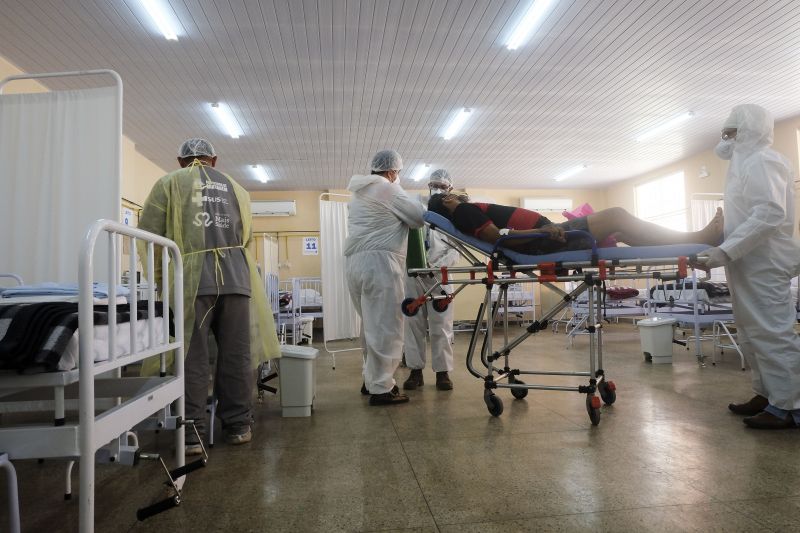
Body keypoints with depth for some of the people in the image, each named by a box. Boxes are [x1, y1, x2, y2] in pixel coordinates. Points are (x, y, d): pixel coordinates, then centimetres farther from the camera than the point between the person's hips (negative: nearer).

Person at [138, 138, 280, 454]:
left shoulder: (170, 183, 9)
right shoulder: (235, 188, 20)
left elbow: (149, 233, 2)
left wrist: (160, 274, 13)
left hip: (192, 279, -2)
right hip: (235, 277, 3)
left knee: (193, 357, 1)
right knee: (235, 355, 7)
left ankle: (191, 434, 5)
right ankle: (238, 427, 15)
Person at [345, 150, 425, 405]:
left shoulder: (359, 192, 23)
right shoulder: (388, 189, -3)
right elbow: (419, 217, -1)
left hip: (355, 262, 9)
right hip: (379, 261, -9)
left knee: (371, 324, 15)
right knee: (385, 327, -5)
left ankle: (371, 379, 23)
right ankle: (381, 389, -3)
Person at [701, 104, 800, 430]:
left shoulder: (761, 161, -10)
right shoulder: (747, 162, 21)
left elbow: (770, 214, -23)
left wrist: (726, 251, -26)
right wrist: (725, 250, 17)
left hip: (763, 264, -10)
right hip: (749, 263, 10)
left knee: (771, 333, -6)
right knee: (752, 334, 13)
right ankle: (766, 395, 22)